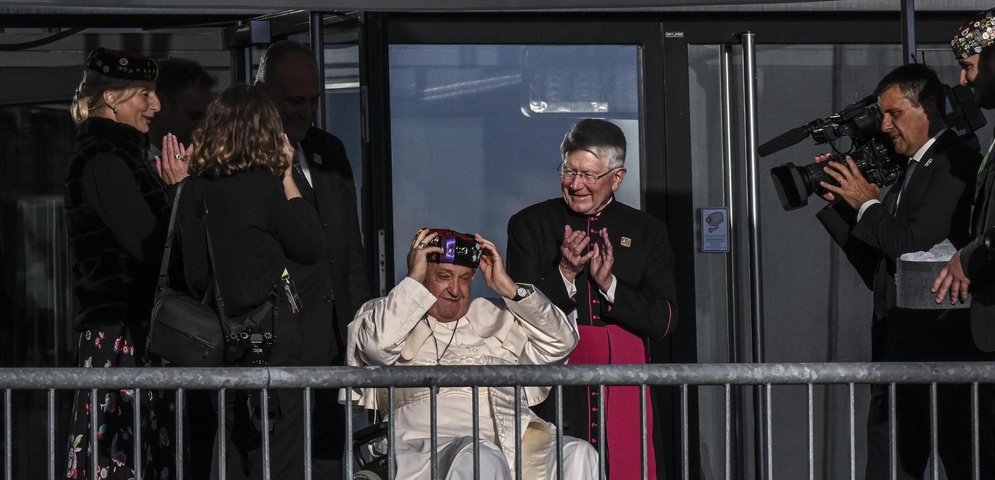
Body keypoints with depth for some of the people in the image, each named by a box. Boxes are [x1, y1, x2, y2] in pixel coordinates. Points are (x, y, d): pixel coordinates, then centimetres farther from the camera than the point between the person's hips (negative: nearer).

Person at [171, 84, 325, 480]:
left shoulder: (193, 190, 5)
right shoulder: (261, 184, -11)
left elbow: (193, 276, 7)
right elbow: (311, 246, -1)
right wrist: (287, 177, 3)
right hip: (270, 340, -6)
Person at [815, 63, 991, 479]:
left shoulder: (955, 163, -9)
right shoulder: (912, 171, 19)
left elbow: (915, 246, -18)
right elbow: (875, 265, 19)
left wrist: (868, 204, -4)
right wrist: (838, 203, 12)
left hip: (940, 345, -9)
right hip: (896, 344, 9)